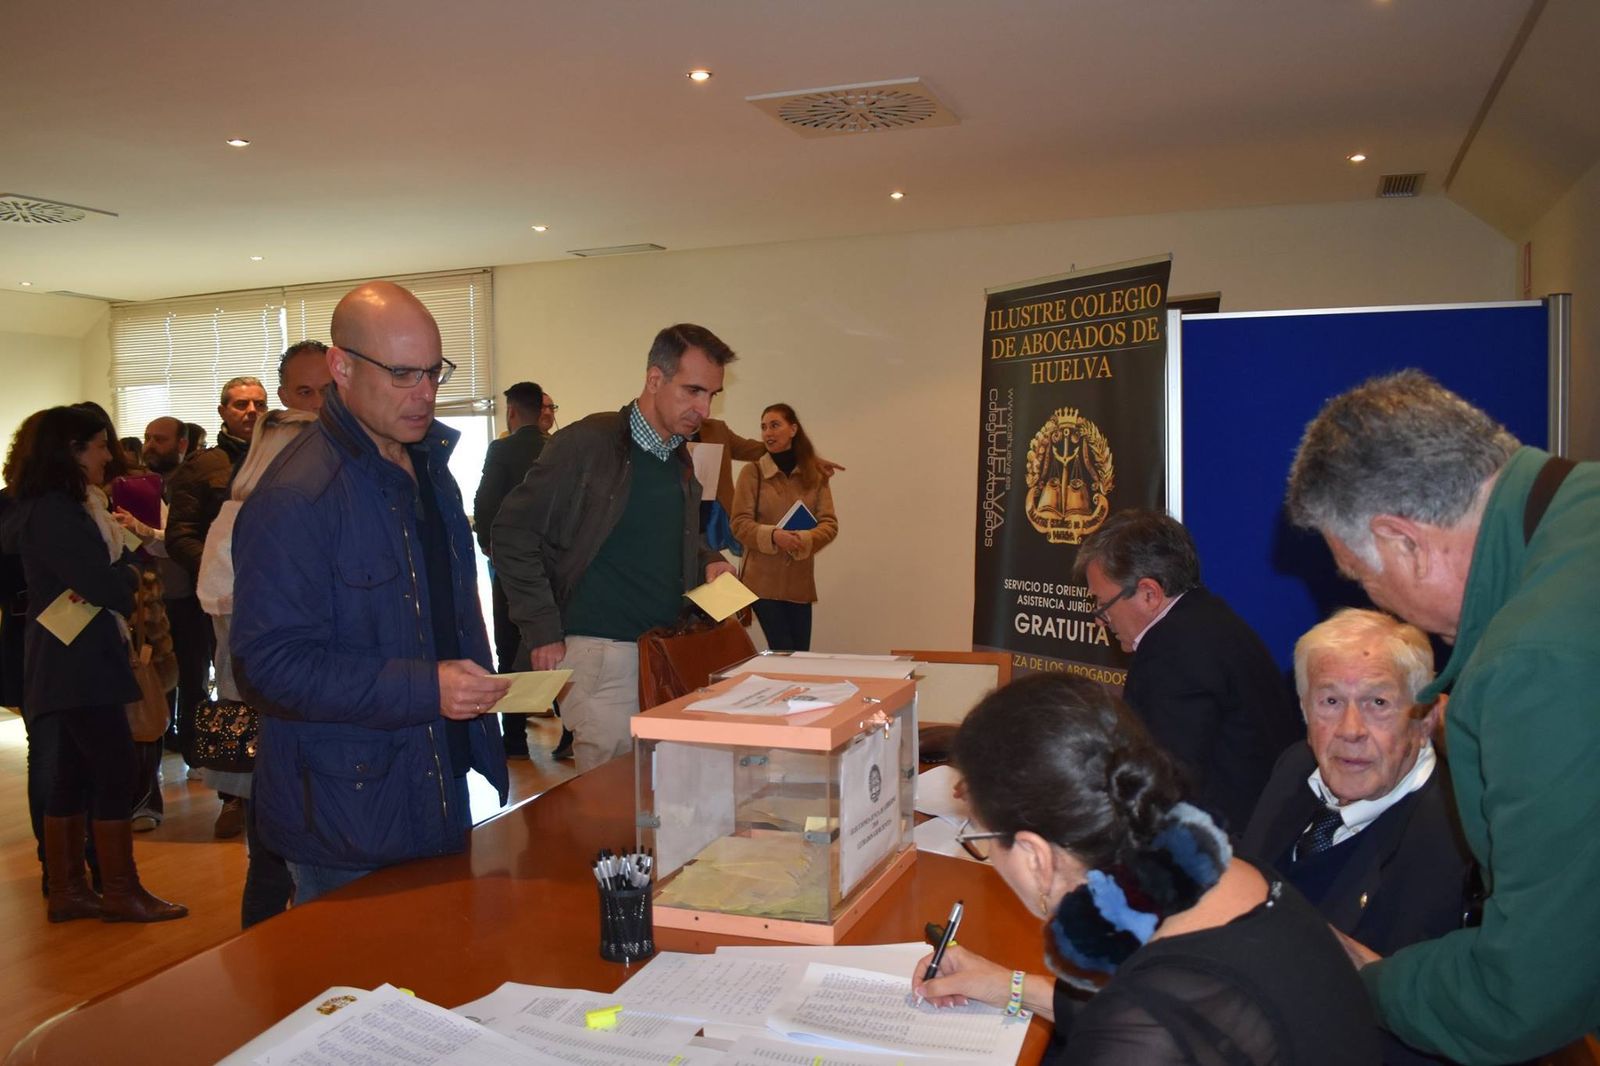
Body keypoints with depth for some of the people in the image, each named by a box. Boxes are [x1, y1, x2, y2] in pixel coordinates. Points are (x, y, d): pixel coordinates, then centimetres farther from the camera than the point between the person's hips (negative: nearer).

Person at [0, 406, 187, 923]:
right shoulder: (52, 512, -16)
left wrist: (120, 576, -8)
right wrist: (131, 577, -1)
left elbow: (116, 564, 12)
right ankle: (121, 892, 5)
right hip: (76, 665, -10)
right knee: (116, 769, -4)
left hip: (77, 662, 10)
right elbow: (102, 584, -19)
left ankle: (67, 890, 20)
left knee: (72, 775, 12)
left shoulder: (69, 506, 15)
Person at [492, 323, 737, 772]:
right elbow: (512, 534, -9)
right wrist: (542, 630, -12)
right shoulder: (586, 444, -10)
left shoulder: (680, 460, 12)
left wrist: (708, 563, 6)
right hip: (600, 652, -7)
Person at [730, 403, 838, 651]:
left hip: (800, 581, 3)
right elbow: (739, 524, -6)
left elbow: (830, 523, 0)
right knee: (783, 653, -2)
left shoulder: (815, 474, 5)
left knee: (801, 654, 7)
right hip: (763, 579, -3)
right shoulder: (752, 472, -3)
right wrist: (774, 536, -23)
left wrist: (803, 539, -20)